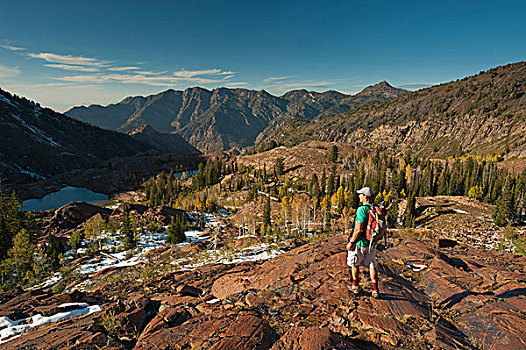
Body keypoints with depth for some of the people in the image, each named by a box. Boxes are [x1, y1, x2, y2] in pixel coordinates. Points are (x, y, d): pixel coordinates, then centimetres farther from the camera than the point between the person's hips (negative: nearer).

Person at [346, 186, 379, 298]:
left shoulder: (362, 210, -23)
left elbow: (358, 229, -24)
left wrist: (351, 242, -15)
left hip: (360, 243, -6)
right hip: (372, 243, 6)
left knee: (354, 264, 13)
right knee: (372, 265, 13)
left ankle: (355, 287, 26)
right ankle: (375, 291, 13)